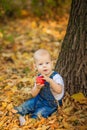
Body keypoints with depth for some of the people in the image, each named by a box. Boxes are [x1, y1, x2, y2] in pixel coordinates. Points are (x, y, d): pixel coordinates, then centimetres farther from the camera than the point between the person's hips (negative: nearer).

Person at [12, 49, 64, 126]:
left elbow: (59, 90, -40)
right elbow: (34, 94, 1)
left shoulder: (56, 77, -22)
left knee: (39, 113, -24)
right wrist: (37, 88, -22)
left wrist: (50, 80, -50)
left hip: (51, 104, -7)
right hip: (39, 100, 7)